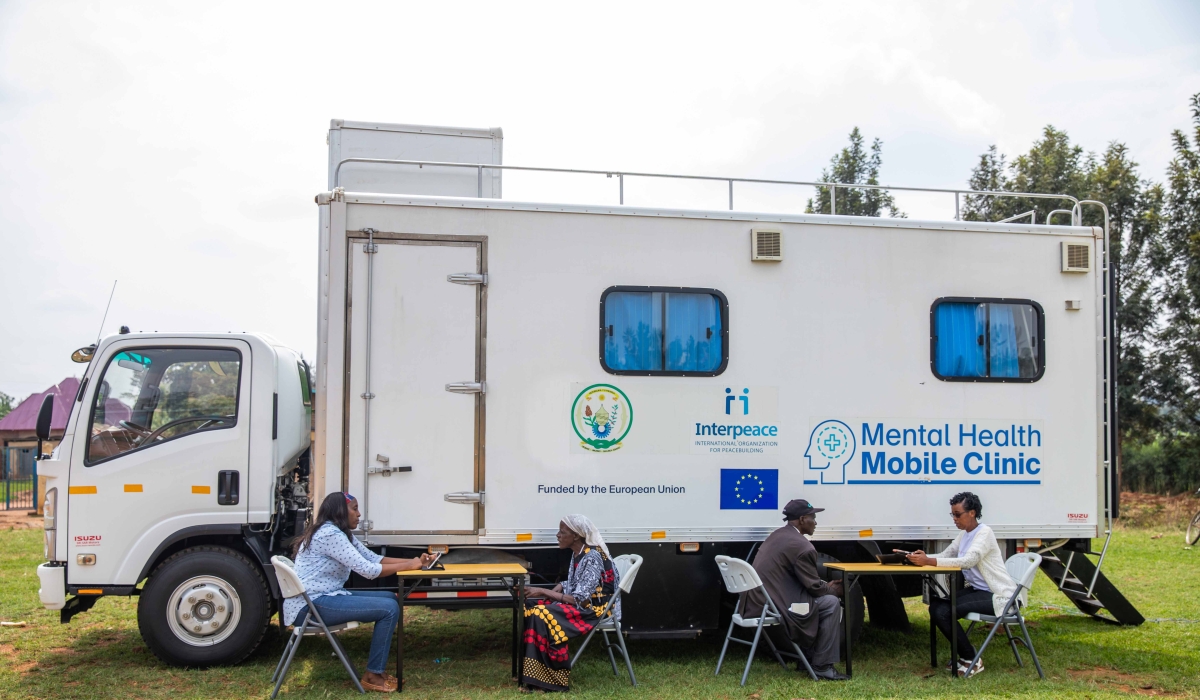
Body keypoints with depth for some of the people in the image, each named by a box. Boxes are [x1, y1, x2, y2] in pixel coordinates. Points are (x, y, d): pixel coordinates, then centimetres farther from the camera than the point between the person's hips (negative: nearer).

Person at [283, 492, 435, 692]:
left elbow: (374, 558, 13)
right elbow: (367, 570, -19)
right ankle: (372, 675, -5)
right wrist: (408, 566, -9)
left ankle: (377, 667, 13)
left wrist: (415, 561, 1)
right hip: (309, 606, -11)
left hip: (325, 597, 11)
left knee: (390, 598, 11)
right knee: (389, 608, -15)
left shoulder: (340, 533, 16)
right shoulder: (330, 534, -17)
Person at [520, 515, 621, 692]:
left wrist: (543, 591, -22)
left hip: (596, 609, -9)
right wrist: (548, 593, -5)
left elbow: (578, 599, -24)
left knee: (543, 615, -26)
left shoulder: (592, 558, -22)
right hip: (580, 603, 9)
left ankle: (555, 678, -16)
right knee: (530, 605, -8)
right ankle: (530, 672, -7)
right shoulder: (577, 553, 6)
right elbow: (570, 585, 15)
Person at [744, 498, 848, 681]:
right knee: (831, 603, -1)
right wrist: (833, 589, 11)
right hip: (775, 606, -10)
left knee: (822, 596, 25)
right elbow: (814, 587, -9)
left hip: (759, 601, 10)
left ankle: (809, 656, 29)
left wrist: (826, 585, 20)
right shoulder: (802, 546, -15)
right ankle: (822, 666, 1)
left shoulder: (777, 536, 15)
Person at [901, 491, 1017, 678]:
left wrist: (928, 561, -38)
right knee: (936, 607, -9)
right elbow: (945, 555, 7)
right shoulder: (964, 535, 12)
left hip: (997, 595, -9)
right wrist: (922, 557, -14)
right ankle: (964, 653, 7)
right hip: (976, 590, 9)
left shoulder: (984, 533, -16)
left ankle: (972, 660, -5)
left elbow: (968, 561, -31)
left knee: (944, 612, -22)